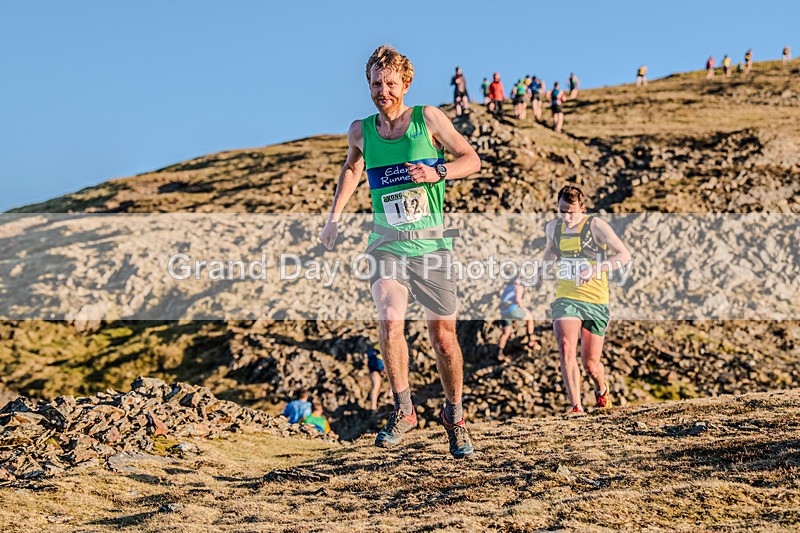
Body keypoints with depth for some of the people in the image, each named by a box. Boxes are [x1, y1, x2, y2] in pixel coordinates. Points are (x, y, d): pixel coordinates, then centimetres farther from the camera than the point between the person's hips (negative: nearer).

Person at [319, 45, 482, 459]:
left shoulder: (428, 118, -4)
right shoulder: (361, 130, 4)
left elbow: (472, 159, 2)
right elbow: (352, 168, 26)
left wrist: (438, 172, -16)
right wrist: (335, 216, 19)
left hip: (432, 244, -1)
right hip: (387, 245, 1)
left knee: (443, 335, 3)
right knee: (389, 322, -19)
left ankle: (453, 415, 24)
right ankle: (403, 410, 0)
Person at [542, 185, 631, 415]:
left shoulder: (596, 225, -7)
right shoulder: (553, 227, 7)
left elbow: (624, 255, -9)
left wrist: (597, 269, -23)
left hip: (595, 301, -2)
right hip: (565, 299, 2)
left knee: (590, 363, 3)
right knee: (566, 347, -25)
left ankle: (601, 389, 39)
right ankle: (575, 406, -25)